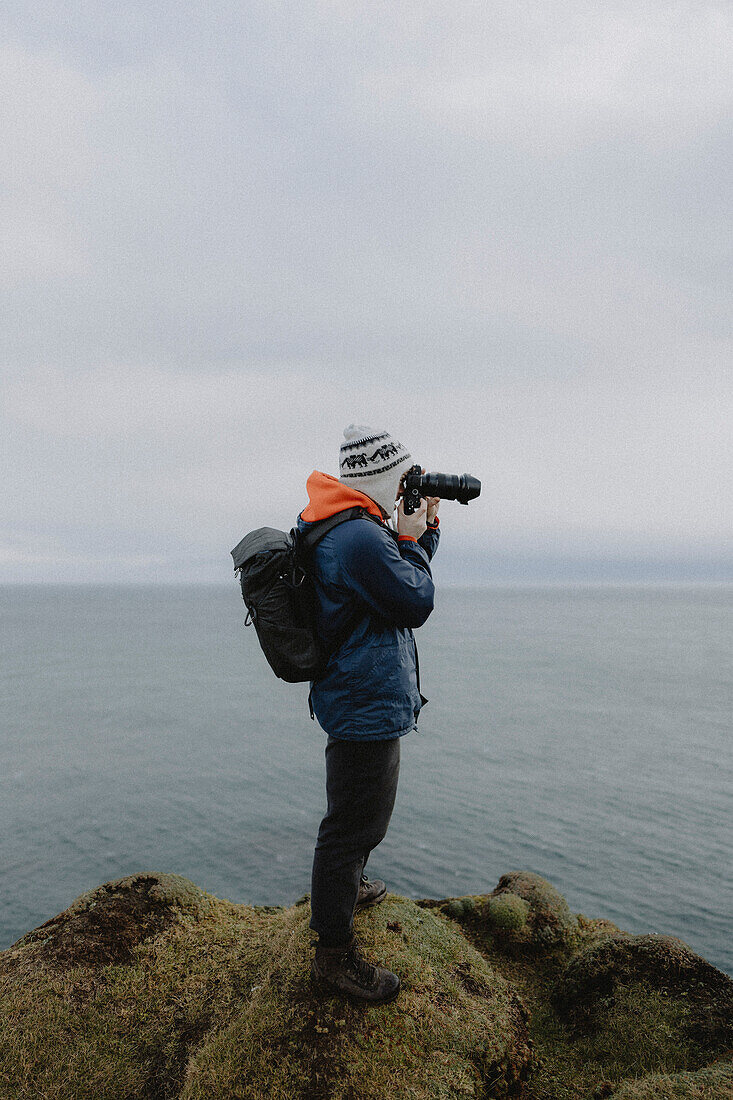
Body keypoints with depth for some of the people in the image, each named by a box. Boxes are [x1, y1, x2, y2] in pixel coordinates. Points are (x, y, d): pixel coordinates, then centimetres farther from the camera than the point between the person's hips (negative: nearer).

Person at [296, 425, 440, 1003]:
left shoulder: (348, 530, 9)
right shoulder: (361, 537, -26)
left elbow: (400, 581, 17)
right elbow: (416, 603, -20)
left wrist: (424, 530, 8)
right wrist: (415, 539, -8)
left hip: (365, 699, 11)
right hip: (368, 706, -11)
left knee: (367, 811, 30)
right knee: (352, 824, 2)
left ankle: (349, 885, 52)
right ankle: (334, 954, 17)